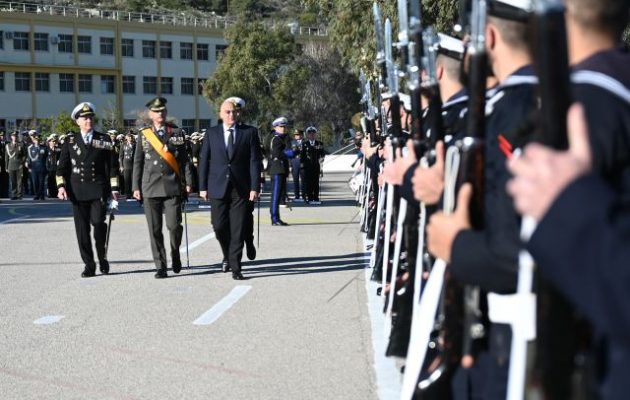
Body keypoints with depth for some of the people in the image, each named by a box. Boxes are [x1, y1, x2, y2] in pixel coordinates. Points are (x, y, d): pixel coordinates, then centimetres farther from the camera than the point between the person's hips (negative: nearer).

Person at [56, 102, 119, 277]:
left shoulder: (104, 140, 8)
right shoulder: (70, 141, 9)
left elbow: (111, 166, 7)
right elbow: (62, 167, 9)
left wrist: (114, 188, 1)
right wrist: (61, 186, -4)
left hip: (98, 189, -1)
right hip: (78, 191, 1)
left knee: (98, 222, -14)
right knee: (82, 229, 1)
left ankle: (102, 258, 9)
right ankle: (89, 265, 8)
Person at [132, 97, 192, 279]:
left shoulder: (176, 132, 8)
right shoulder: (143, 135, 8)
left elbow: (184, 159, 7)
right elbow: (138, 162, 9)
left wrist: (188, 182, 0)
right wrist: (136, 187, 5)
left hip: (173, 187, -1)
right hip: (150, 187, 1)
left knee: (174, 225, -7)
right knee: (155, 230, 0)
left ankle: (175, 254, 20)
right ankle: (160, 267, 7)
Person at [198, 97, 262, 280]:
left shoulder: (250, 132, 3)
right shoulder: (211, 133, 7)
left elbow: (255, 161, -1)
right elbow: (203, 161, 7)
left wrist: (255, 187, -8)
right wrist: (203, 187, 2)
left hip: (241, 189, -1)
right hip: (218, 188, 1)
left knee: (238, 229, -2)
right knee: (219, 226, 2)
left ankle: (235, 267, 5)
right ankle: (227, 256, 28)